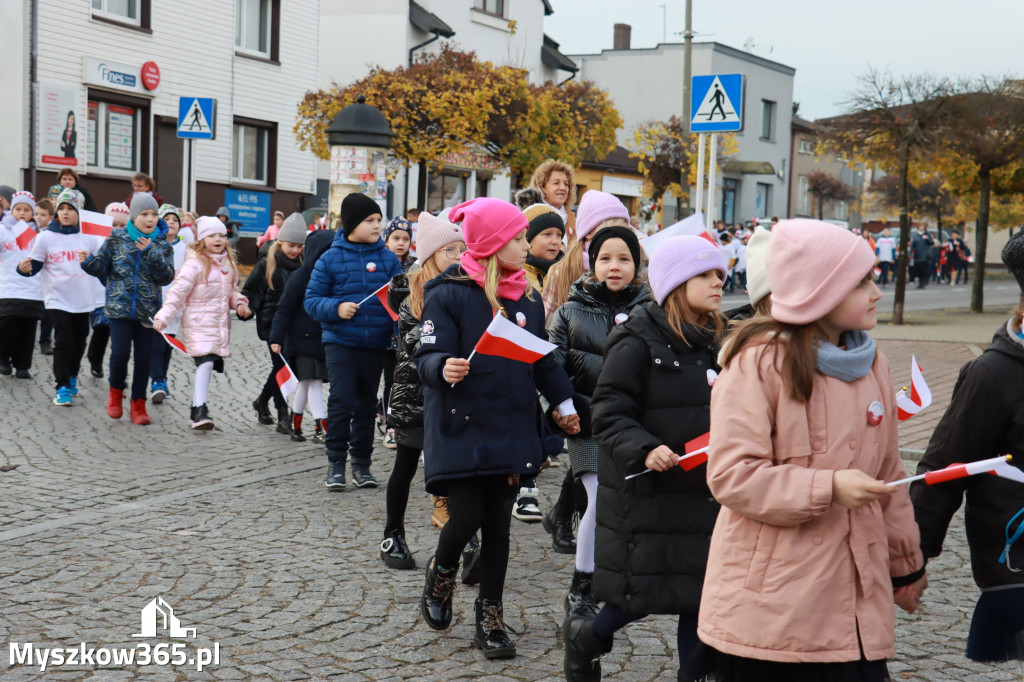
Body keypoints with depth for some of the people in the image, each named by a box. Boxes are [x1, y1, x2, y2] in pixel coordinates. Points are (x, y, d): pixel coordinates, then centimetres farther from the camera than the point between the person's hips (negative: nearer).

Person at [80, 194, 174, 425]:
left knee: (143, 358, 3)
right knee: (120, 354, -12)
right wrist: (88, 261, -14)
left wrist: (150, 253, -18)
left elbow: (167, 277, -6)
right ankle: (116, 391, 18)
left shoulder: (162, 244, 2)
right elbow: (102, 267, 7)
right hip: (119, 307, -1)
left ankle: (138, 404, 19)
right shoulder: (117, 239, 1)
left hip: (147, 310, 1)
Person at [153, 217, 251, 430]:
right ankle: (200, 409, -18)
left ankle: (195, 411, 20)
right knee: (205, 363, -19)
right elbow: (178, 291, -13)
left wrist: (240, 304, 4)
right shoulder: (195, 263, -10)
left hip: (221, 323, 7)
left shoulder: (229, 263, 12)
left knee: (207, 366, 10)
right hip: (198, 322, -7)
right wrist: (163, 316, -20)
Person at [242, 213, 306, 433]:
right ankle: (283, 416, -2)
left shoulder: (303, 266, 9)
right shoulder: (266, 265, -2)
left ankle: (262, 401, 34)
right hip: (272, 325, -4)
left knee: (284, 366, 10)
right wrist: (246, 306, -19)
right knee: (281, 366, -7)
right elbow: (252, 290, 0)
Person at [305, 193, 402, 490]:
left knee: (367, 403, 11)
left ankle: (361, 462, 21)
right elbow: (312, 300, 0)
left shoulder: (389, 259, 5)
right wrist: (336, 308, -18)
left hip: (376, 343, 3)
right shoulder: (330, 259, -1)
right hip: (341, 341, -3)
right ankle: (336, 461, 1)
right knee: (341, 399, -11)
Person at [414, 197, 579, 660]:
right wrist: (445, 369, -35)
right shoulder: (449, 293, -9)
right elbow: (429, 357, -14)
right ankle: (441, 574, 25)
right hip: (460, 428, -5)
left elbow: (542, 359, 18)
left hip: (511, 429, 5)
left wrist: (564, 404, 12)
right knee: (466, 517, -9)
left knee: (497, 527, 8)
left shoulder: (527, 299, 10)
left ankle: (490, 619, 19)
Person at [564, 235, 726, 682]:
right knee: (646, 590, 1)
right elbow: (609, 413, -15)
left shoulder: (715, 342, 11)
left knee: (702, 589, 7)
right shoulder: (637, 344, -12)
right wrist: (644, 450, -29)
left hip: (704, 490, 7)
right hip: (646, 493, -7)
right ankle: (586, 636, 29)